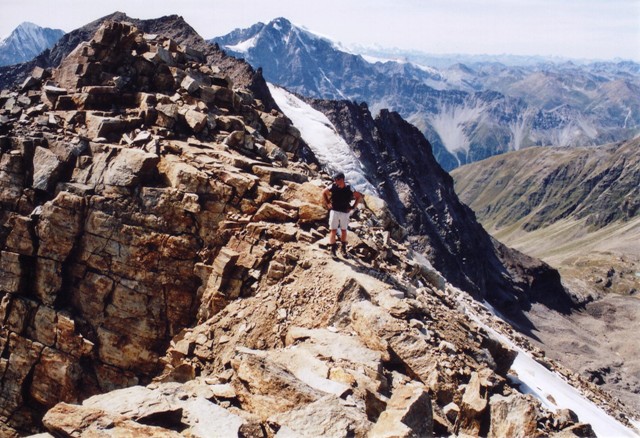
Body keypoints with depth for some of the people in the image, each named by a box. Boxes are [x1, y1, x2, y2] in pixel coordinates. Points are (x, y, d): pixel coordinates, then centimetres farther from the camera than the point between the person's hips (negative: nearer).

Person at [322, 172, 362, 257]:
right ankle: (333, 250, 0)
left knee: (344, 230, 13)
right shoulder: (333, 187, -8)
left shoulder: (349, 189, -9)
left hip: (345, 212, 1)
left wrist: (353, 207, -2)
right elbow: (324, 192, 9)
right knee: (333, 230, -4)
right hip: (334, 211, -1)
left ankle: (343, 249, 27)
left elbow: (359, 197, 3)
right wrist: (327, 204, 3)